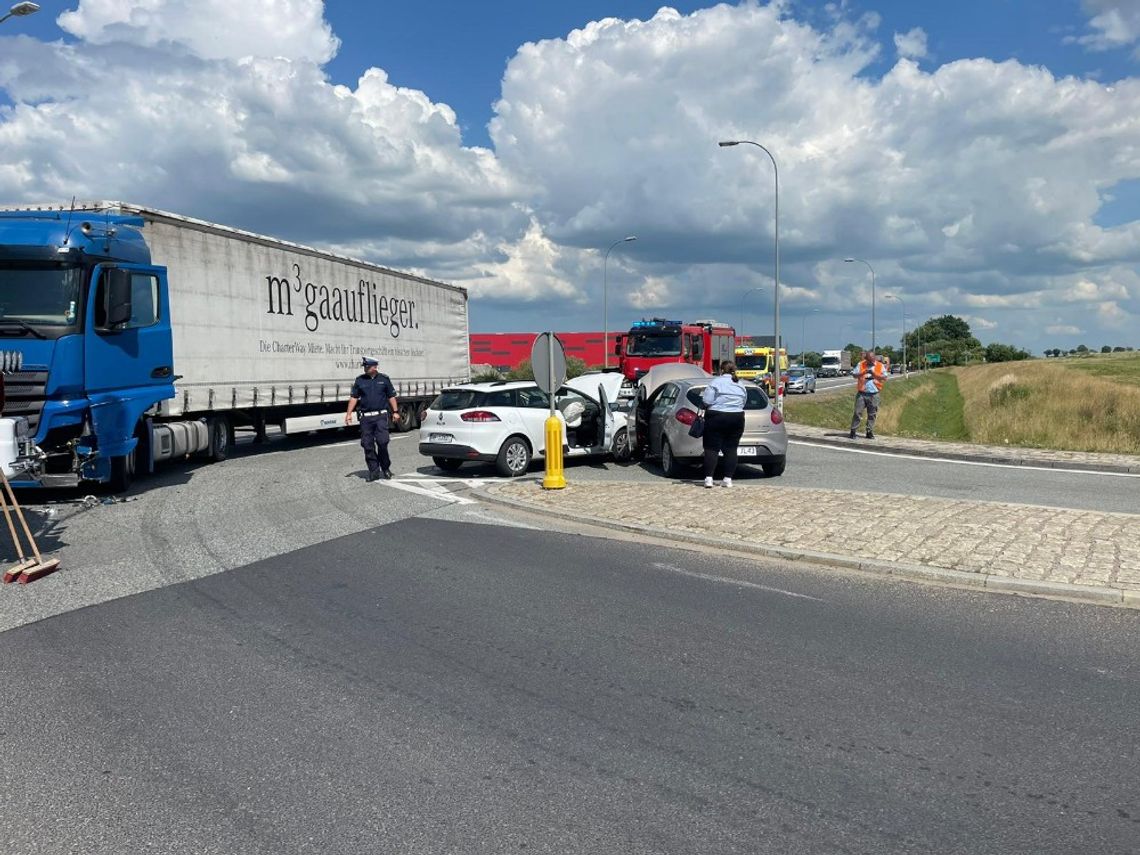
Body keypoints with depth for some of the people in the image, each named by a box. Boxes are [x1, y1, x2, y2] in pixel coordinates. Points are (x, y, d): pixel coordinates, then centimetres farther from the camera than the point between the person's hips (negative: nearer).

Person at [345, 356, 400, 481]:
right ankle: (374, 471, 9)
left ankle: (385, 468, 8)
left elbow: (391, 396, 12)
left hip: (381, 415, -2)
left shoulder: (384, 379, 7)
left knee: (382, 442, -10)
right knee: (367, 445, 1)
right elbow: (353, 397, 9)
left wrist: (395, 412, 7)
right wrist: (349, 413, 1)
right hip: (365, 417, 2)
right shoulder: (360, 380, 9)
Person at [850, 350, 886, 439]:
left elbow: (885, 378, 0)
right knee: (858, 412, -3)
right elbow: (855, 375, 0)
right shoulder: (861, 364, 6)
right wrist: (864, 372, -17)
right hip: (861, 393, -1)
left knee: (872, 414, 4)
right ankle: (853, 431, 2)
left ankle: (870, 432, 12)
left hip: (874, 394, 1)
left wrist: (874, 374, -13)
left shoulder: (880, 366, 6)